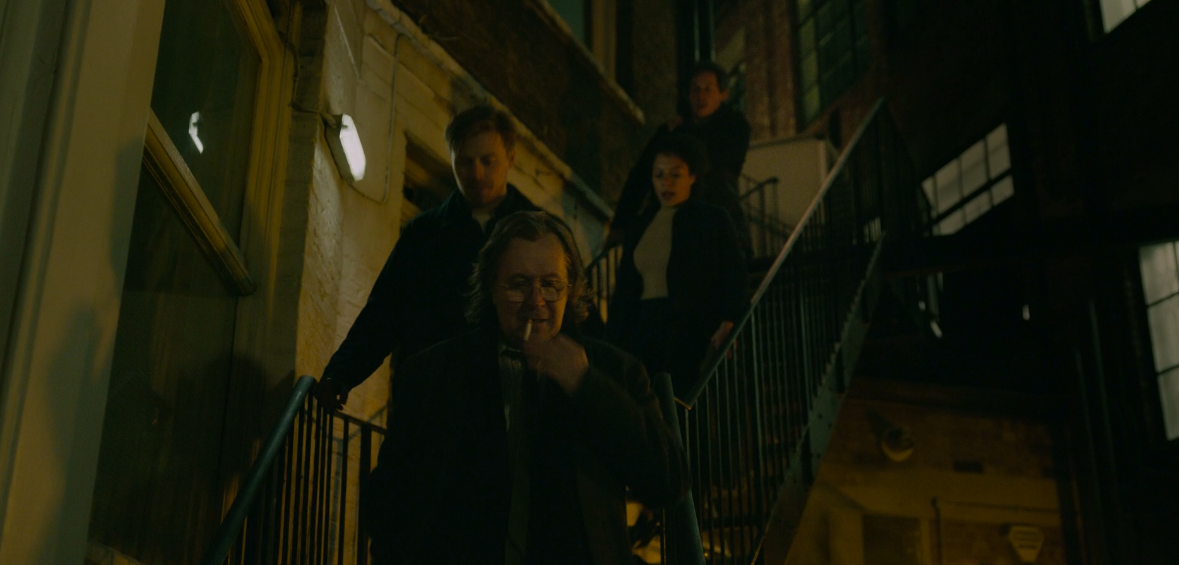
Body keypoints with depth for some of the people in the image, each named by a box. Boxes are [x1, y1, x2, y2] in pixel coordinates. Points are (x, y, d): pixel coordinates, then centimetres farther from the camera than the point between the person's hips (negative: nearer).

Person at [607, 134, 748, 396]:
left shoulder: (713, 220, 6)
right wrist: (613, 344, 10)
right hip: (643, 333, 4)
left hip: (694, 337, -4)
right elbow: (623, 290, 18)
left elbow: (736, 279, 0)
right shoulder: (640, 229, 18)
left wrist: (727, 324, -17)